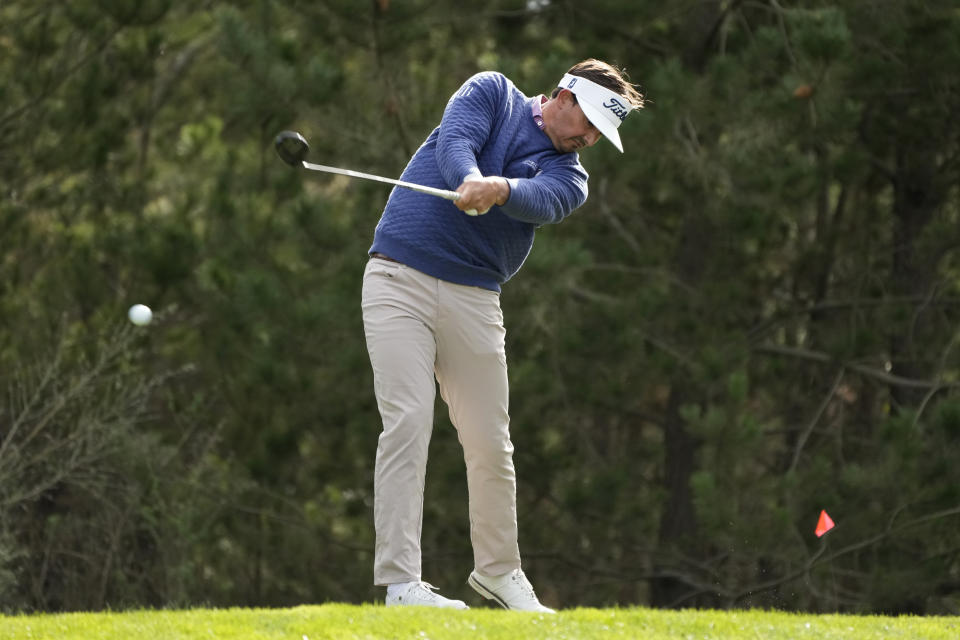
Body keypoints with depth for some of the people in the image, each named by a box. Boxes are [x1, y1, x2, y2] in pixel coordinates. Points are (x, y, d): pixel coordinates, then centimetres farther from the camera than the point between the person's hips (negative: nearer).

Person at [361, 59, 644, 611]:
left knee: (490, 442, 4)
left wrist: (500, 188, -36)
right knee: (408, 421, -14)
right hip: (399, 276, -4)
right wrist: (469, 179, -34)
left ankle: (499, 571, 25)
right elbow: (455, 140, -12)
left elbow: (542, 200, -13)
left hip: (473, 297, 4)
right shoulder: (494, 93, 9)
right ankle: (400, 582, -16)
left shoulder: (569, 176, 11)